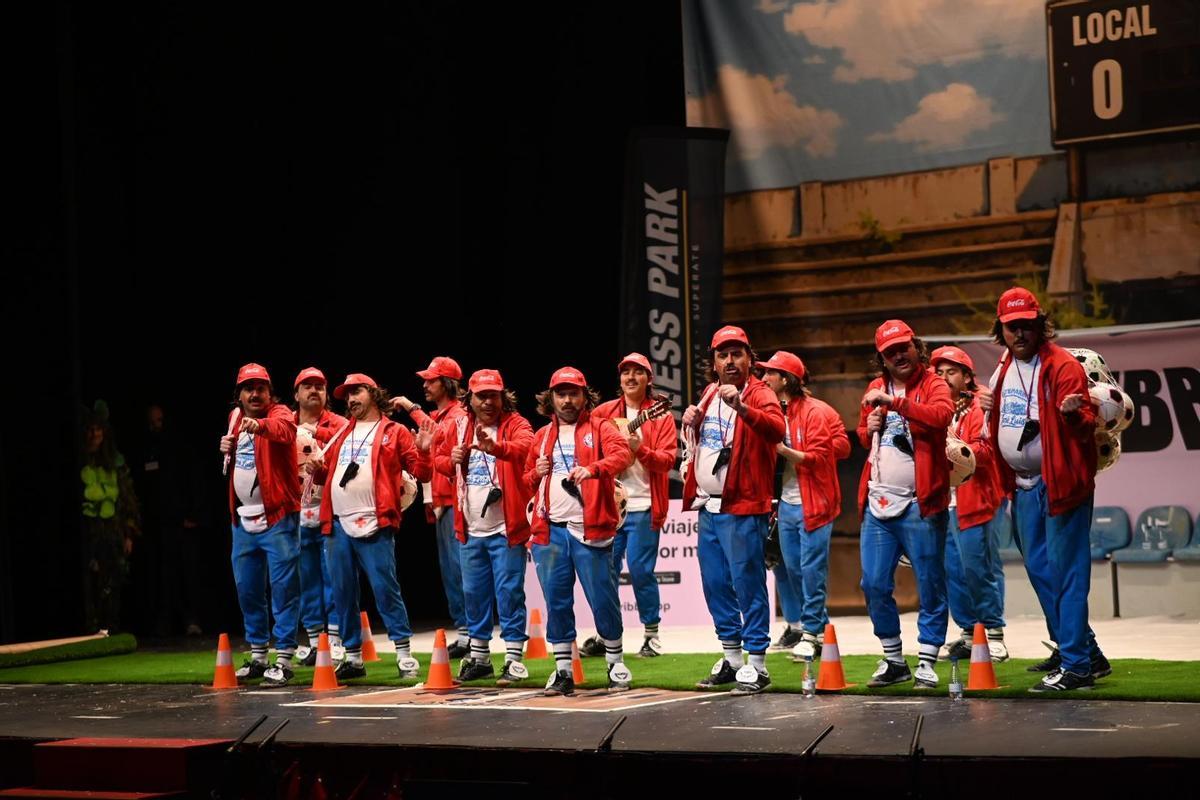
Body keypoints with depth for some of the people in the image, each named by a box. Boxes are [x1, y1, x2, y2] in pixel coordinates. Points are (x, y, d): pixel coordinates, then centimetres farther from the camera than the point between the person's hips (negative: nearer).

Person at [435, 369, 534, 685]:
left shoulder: (515, 424, -7)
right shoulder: (458, 427, 9)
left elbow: (525, 447, -30)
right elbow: (439, 459, 22)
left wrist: (495, 446, -50)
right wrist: (452, 460, -2)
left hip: (505, 528, -5)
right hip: (471, 529, 5)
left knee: (509, 591, -5)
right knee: (474, 592, 12)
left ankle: (514, 657, 1)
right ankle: (479, 656, 23)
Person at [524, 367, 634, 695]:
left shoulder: (599, 429, 5)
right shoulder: (541, 437, 19)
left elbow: (622, 453, -15)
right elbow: (526, 480, 25)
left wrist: (594, 468, -33)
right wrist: (537, 474, 1)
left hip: (589, 529, -4)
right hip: (550, 531, 4)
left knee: (602, 598, -2)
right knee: (556, 602, 5)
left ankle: (617, 664, 14)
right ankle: (563, 670, 13)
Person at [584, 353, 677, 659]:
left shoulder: (661, 416, 3)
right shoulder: (603, 412, 10)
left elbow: (668, 459, -6)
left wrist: (640, 450, -22)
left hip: (643, 506, -3)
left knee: (640, 570, -5)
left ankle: (652, 635, 7)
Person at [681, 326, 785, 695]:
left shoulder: (759, 394, -8)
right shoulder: (710, 394, 14)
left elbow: (776, 429, -29)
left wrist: (741, 406, -44)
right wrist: (692, 423, 8)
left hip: (741, 508, -8)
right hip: (708, 507, 8)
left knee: (747, 583, -8)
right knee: (715, 584, 13)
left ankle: (757, 664, -2)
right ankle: (731, 658, 25)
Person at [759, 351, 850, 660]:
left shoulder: (814, 412, -11)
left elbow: (818, 456, -17)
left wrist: (785, 451, -24)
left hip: (812, 502, -7)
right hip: (786, 501, 7)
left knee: (811, 569, -4)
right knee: (786, 566, 12)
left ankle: (812, 634, 2)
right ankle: (797, 624, 26)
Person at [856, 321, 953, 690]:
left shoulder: (933, 384, -3)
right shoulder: (874, 389, 13)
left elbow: (941, 415, -25)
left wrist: (894, 401, -26)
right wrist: (868, 430, 4)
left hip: (919, 503, -5)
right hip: (878, 503, 5)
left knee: (930, 585, -1)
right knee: (874, 584, 6)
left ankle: (927, 662, 7)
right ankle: (893, 659, 18)